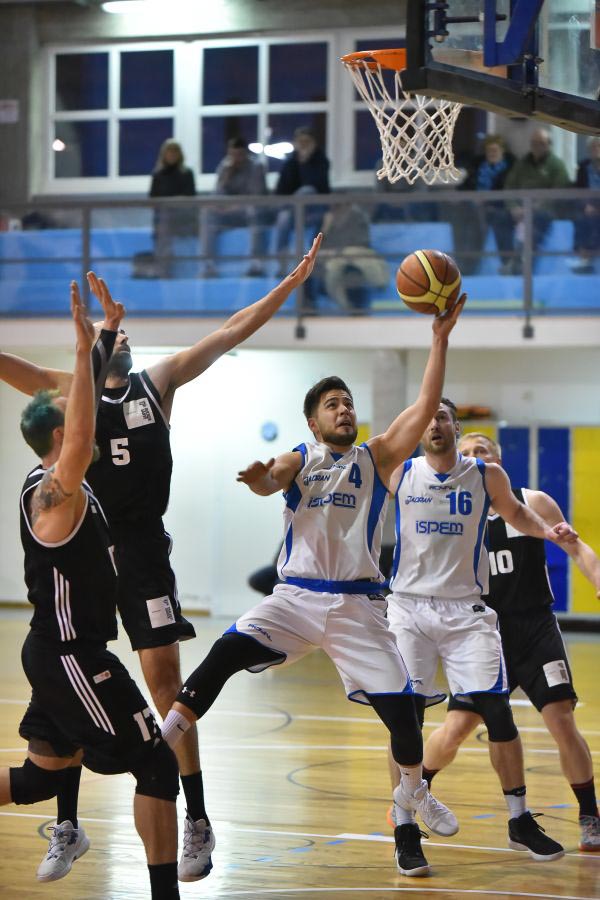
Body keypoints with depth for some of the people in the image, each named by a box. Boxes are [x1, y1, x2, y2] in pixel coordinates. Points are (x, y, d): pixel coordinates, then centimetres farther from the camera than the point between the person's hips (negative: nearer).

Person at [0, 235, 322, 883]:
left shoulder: (157, 383, 9)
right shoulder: (69, 391, 6)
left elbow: (229, 334, 8)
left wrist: (293, 282, 4)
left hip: (143, 551, 0)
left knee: (165, 682, -4)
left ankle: (197, 822, 3)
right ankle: (66, 824, 14)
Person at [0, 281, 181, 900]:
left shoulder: (61, 482, 8)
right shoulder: (52, 493, -19)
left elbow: (79, 433, 20)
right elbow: (82, 441, -39)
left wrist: (108, 334, 18)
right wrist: (84, 351, -41)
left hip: (60, 655, 10)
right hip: (71, 657, -10)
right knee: (156, 764, -5)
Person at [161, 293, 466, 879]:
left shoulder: (377, 458, 9)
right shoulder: (298, 460, 8)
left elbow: (426, 406, -1)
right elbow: (271, 482, -15)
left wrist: (440, 337, -8)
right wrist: (259, 478, -40)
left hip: (358, 605, 1)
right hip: (296, 597, -1)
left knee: (400, 708, -4)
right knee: (227, 653, -24)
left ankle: (413, 792, 23)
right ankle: (160, 743, -22)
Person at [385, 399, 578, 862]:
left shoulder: (487, 476, 2)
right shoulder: (399, 475, 1)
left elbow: (515, 513, 21)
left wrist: (547, 530, 4)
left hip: (466, 609, 0)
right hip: (409, 606, 0)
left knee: (496, 709, -5)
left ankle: (520, 821, 6)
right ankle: (402, 825, 9)